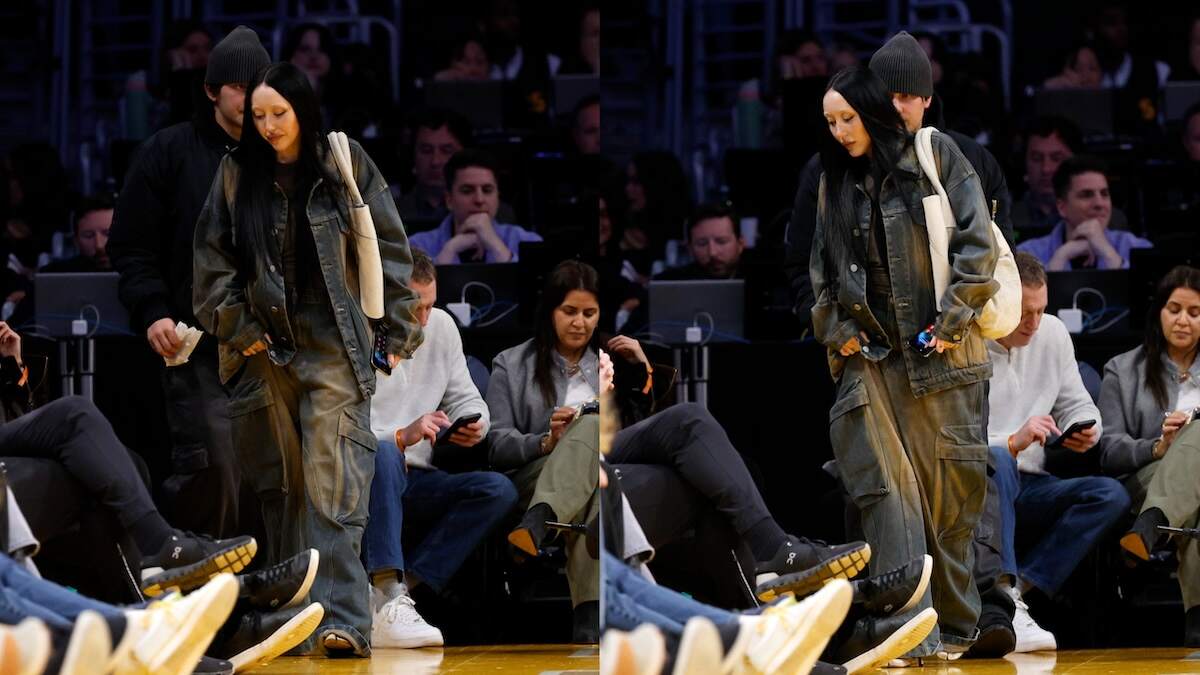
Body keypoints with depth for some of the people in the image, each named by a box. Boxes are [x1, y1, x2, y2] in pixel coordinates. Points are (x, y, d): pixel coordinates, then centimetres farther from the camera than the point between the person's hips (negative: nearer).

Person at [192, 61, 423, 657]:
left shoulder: (345, 166, -1)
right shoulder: (238, 174, 5)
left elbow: (391, 250, 2)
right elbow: (212, 256, 8)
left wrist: (399, 330, 1)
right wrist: (236, 325, 1)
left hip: (333, 345, -3)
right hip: (265, 347, 3)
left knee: (333, 480, -13)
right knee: (277, 482, 7)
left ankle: (343, 620, -20)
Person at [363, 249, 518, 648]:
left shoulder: (441, 327, 10)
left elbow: (465, 398, 18)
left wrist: (475, 425, -6)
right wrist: (402, 437, -29)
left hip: (415, 485, 6)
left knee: (499, 490, -20)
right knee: (382, 456, -40)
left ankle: (397, 589, -31)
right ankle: (389, 603, -50)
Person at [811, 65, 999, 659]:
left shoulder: (935, 159, 1)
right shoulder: (837, 181, 15)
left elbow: (976, 243, -4)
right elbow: (823, 268, 19)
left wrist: (951, 321, -10)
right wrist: (838, 330, 5)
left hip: (937, 352, -3)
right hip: (869, 354, 3)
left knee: (946, 491, 0)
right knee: (885, 487, -11)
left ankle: (954, 625, 10)